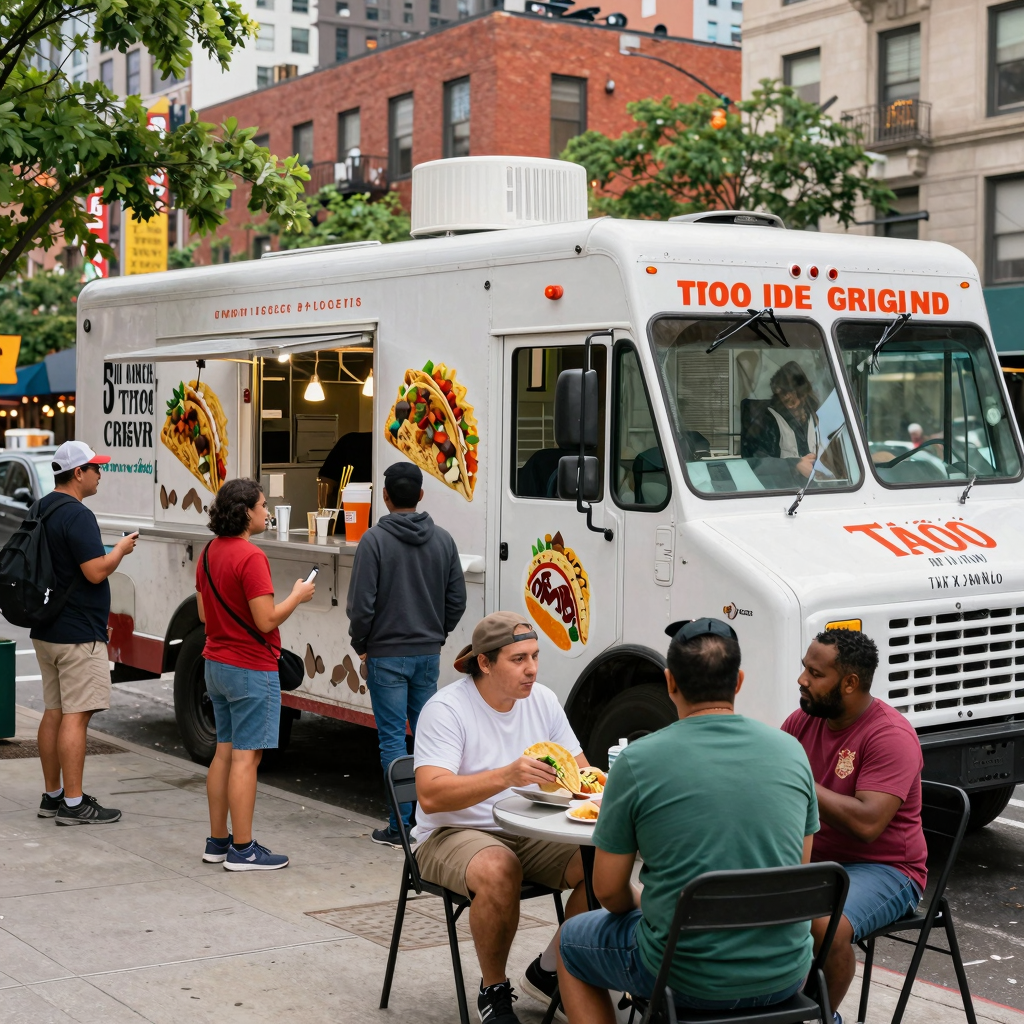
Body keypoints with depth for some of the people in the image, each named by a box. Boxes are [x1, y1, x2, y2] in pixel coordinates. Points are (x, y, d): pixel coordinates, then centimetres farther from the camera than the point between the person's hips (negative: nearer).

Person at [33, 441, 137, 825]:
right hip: (77, 634, -10)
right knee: (75, 717, -6)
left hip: (46, 631, 10)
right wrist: (121, 549, -6)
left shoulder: (41, 510, 13)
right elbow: (96, 571, -23)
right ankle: (73, 804, -4)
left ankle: (53, 795, 20)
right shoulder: (77, 515, -18)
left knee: (53, 713, 14)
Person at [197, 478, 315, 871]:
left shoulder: (209, 552, 8)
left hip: (217, 665, 9)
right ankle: (242, 850, 0)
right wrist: (297, 596, -7)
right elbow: (266, 621, -22)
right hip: (251, 669, -9)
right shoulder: (250, 557, -20)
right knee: (246, 757, -4)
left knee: (224, 751, 14)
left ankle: (218, 841, 19)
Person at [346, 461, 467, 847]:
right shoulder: (443, 540, 4)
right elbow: (456, 600, 7)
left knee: (392, 738, 0)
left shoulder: (375, 540, -12)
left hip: (387, 655, -4)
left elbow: (362, 603, -14)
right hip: (428, 655, 5)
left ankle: (401, 826, 2)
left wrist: (361, 645, 1)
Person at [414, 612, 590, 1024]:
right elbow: (430, 796, -27)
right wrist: (506, 776, -40)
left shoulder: (542, 700, 5)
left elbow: (580, 770, 9)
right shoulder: (446, 708, -14)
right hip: (452, 834, -5)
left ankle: (546, 973, 3)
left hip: (530, 834, 6)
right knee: (498, 870, -38)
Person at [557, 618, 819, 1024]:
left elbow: (608, 889, -4)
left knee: (572, 942, 26)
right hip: (784, 977, 4)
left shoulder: (637, 762, -13)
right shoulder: (791, 751, -2)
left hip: (688, 980, -3)